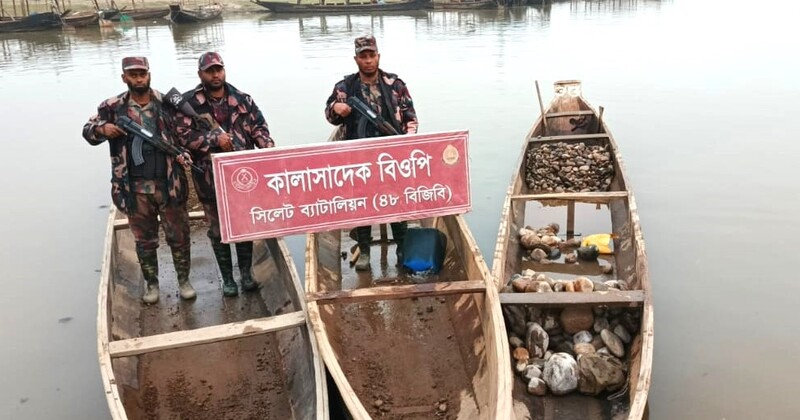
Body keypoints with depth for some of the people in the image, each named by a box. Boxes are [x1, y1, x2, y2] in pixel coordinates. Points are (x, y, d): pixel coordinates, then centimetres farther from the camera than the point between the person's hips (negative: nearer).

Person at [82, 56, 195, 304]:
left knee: (179, 235, 9)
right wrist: (102, 128, -14)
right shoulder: (112, 107, 0)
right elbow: (88, 131, 9)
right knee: (144, 239, 13)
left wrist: (184, 153, -13)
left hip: (169, 184, 0)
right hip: (135, 188, 0)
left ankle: (184, 279, 27)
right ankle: (151, 283, 31)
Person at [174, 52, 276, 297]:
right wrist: (215, 139, -18)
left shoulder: (242, 99, 4)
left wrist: (269, 149, -12)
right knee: (218, 229, 9)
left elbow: (259, 126, 5)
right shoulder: (189, 103, -5)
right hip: (211, 177, -2)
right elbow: (184, 135, -11)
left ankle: (246, 273, 26)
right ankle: (227, 278, 23)